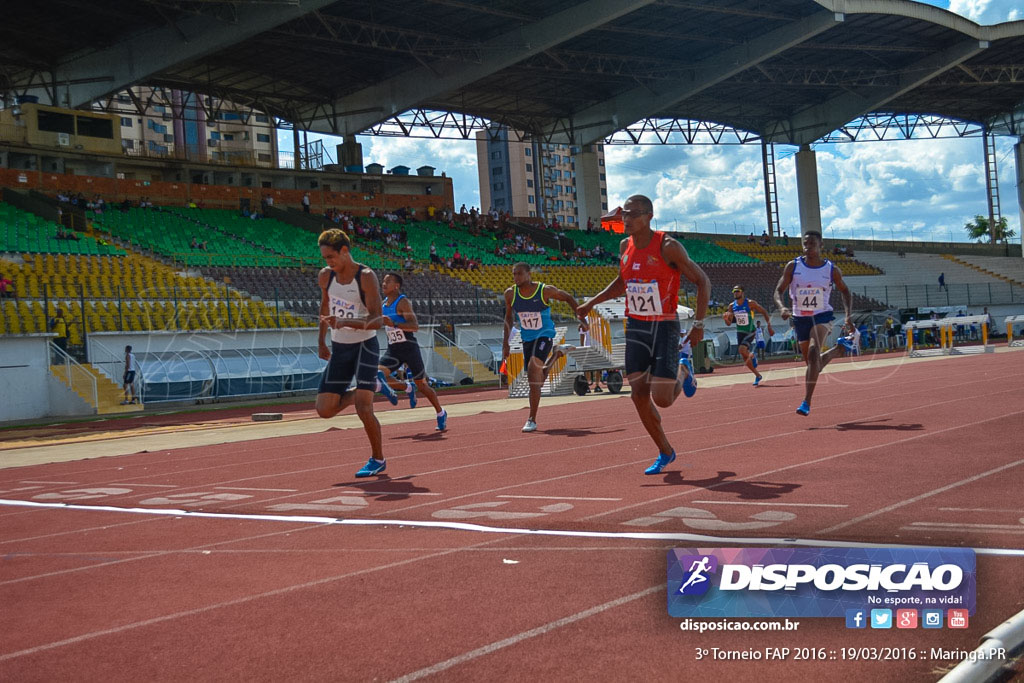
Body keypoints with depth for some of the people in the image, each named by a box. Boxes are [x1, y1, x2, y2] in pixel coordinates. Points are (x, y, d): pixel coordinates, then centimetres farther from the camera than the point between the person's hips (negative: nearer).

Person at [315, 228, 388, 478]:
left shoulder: (366, 277, -17)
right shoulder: (325, 276, 1)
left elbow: (377, 321, -23)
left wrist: (344, 322, -37)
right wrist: (321, 342, 24)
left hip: (365, 346, -6)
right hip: (339, 348, 6)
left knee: (363, 408, -15)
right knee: (324, 410, -1)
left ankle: (378, 459, 7)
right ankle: (364, 389, 27)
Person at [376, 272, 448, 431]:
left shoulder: (402, 302, -15)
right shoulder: (384, 303, 9)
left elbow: (415, 326, -27)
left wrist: (394, 324, -38)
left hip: (409, 348, -6)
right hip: (393, 350, 6)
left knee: (422, 384, 4)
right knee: (379, 375, -18)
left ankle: (441, 413, 26)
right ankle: (408, 388, 9)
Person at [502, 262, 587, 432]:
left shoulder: (545, 290, -17)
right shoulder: (510, 294, -7)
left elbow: (568, 298, 0)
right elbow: (508, 317, 9)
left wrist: (582, 319, -2)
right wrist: (505, 343, 7)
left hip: (544, 335, -5)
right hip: (527, 338, 5)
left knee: (533, 370, -26)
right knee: (537, 380, 14)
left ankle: (532, 420, -21)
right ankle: (556, 355, 50)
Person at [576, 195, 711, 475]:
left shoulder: (668, 247, -15)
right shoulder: (625, 246, 3)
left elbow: (702, 281, -9)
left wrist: (699, 324, -14)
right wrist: (592, 302, 16)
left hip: (665, 328, -5)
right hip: (635, 328, 5)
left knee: (662, 399, -10)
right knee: (639, 395, 0)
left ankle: (683, 372, 25)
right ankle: (665, 452, 18)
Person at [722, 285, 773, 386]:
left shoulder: (750, 303, -14)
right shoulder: (732, 306, -1)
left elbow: (764, 312, -6)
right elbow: (729, 323, 3)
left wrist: (769, 327, -8)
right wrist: (726, 318, -21)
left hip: (750, 332, -5)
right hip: (740, 332, 5)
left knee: (742, 350, -29)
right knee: (745, 358, 5)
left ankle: (752, 355, 4)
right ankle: (758, 376, 22)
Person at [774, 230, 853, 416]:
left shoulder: (831, 269, -4)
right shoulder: (793, 266, -4)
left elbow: (845, 292, 11)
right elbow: (779, 291, -4)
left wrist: (848, 315, -4)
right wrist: (782, 307, -25)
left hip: (822, 316, -3)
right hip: (800, 318, 3)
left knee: (813, 353, -27)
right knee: (812, 363, 14)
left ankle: (807, 402, -28)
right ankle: (839, 349, 50)